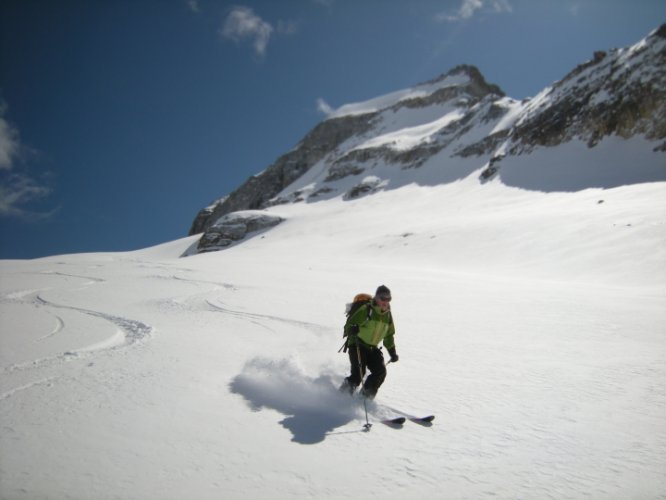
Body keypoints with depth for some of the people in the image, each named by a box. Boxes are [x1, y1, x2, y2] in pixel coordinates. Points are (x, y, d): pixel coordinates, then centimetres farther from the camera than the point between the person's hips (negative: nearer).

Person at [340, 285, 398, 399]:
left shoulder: (387, 315, 7)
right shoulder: (365, 310, -14)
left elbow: (389, 335, 20)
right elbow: (348, 325, -16)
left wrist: (392, 352, 19)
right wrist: (352, 330, -39)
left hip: (372, 348, 6)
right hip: (357, 346, -6)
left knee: (381, 372, -10)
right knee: (358, 373, -20)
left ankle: (366, 396, 7)